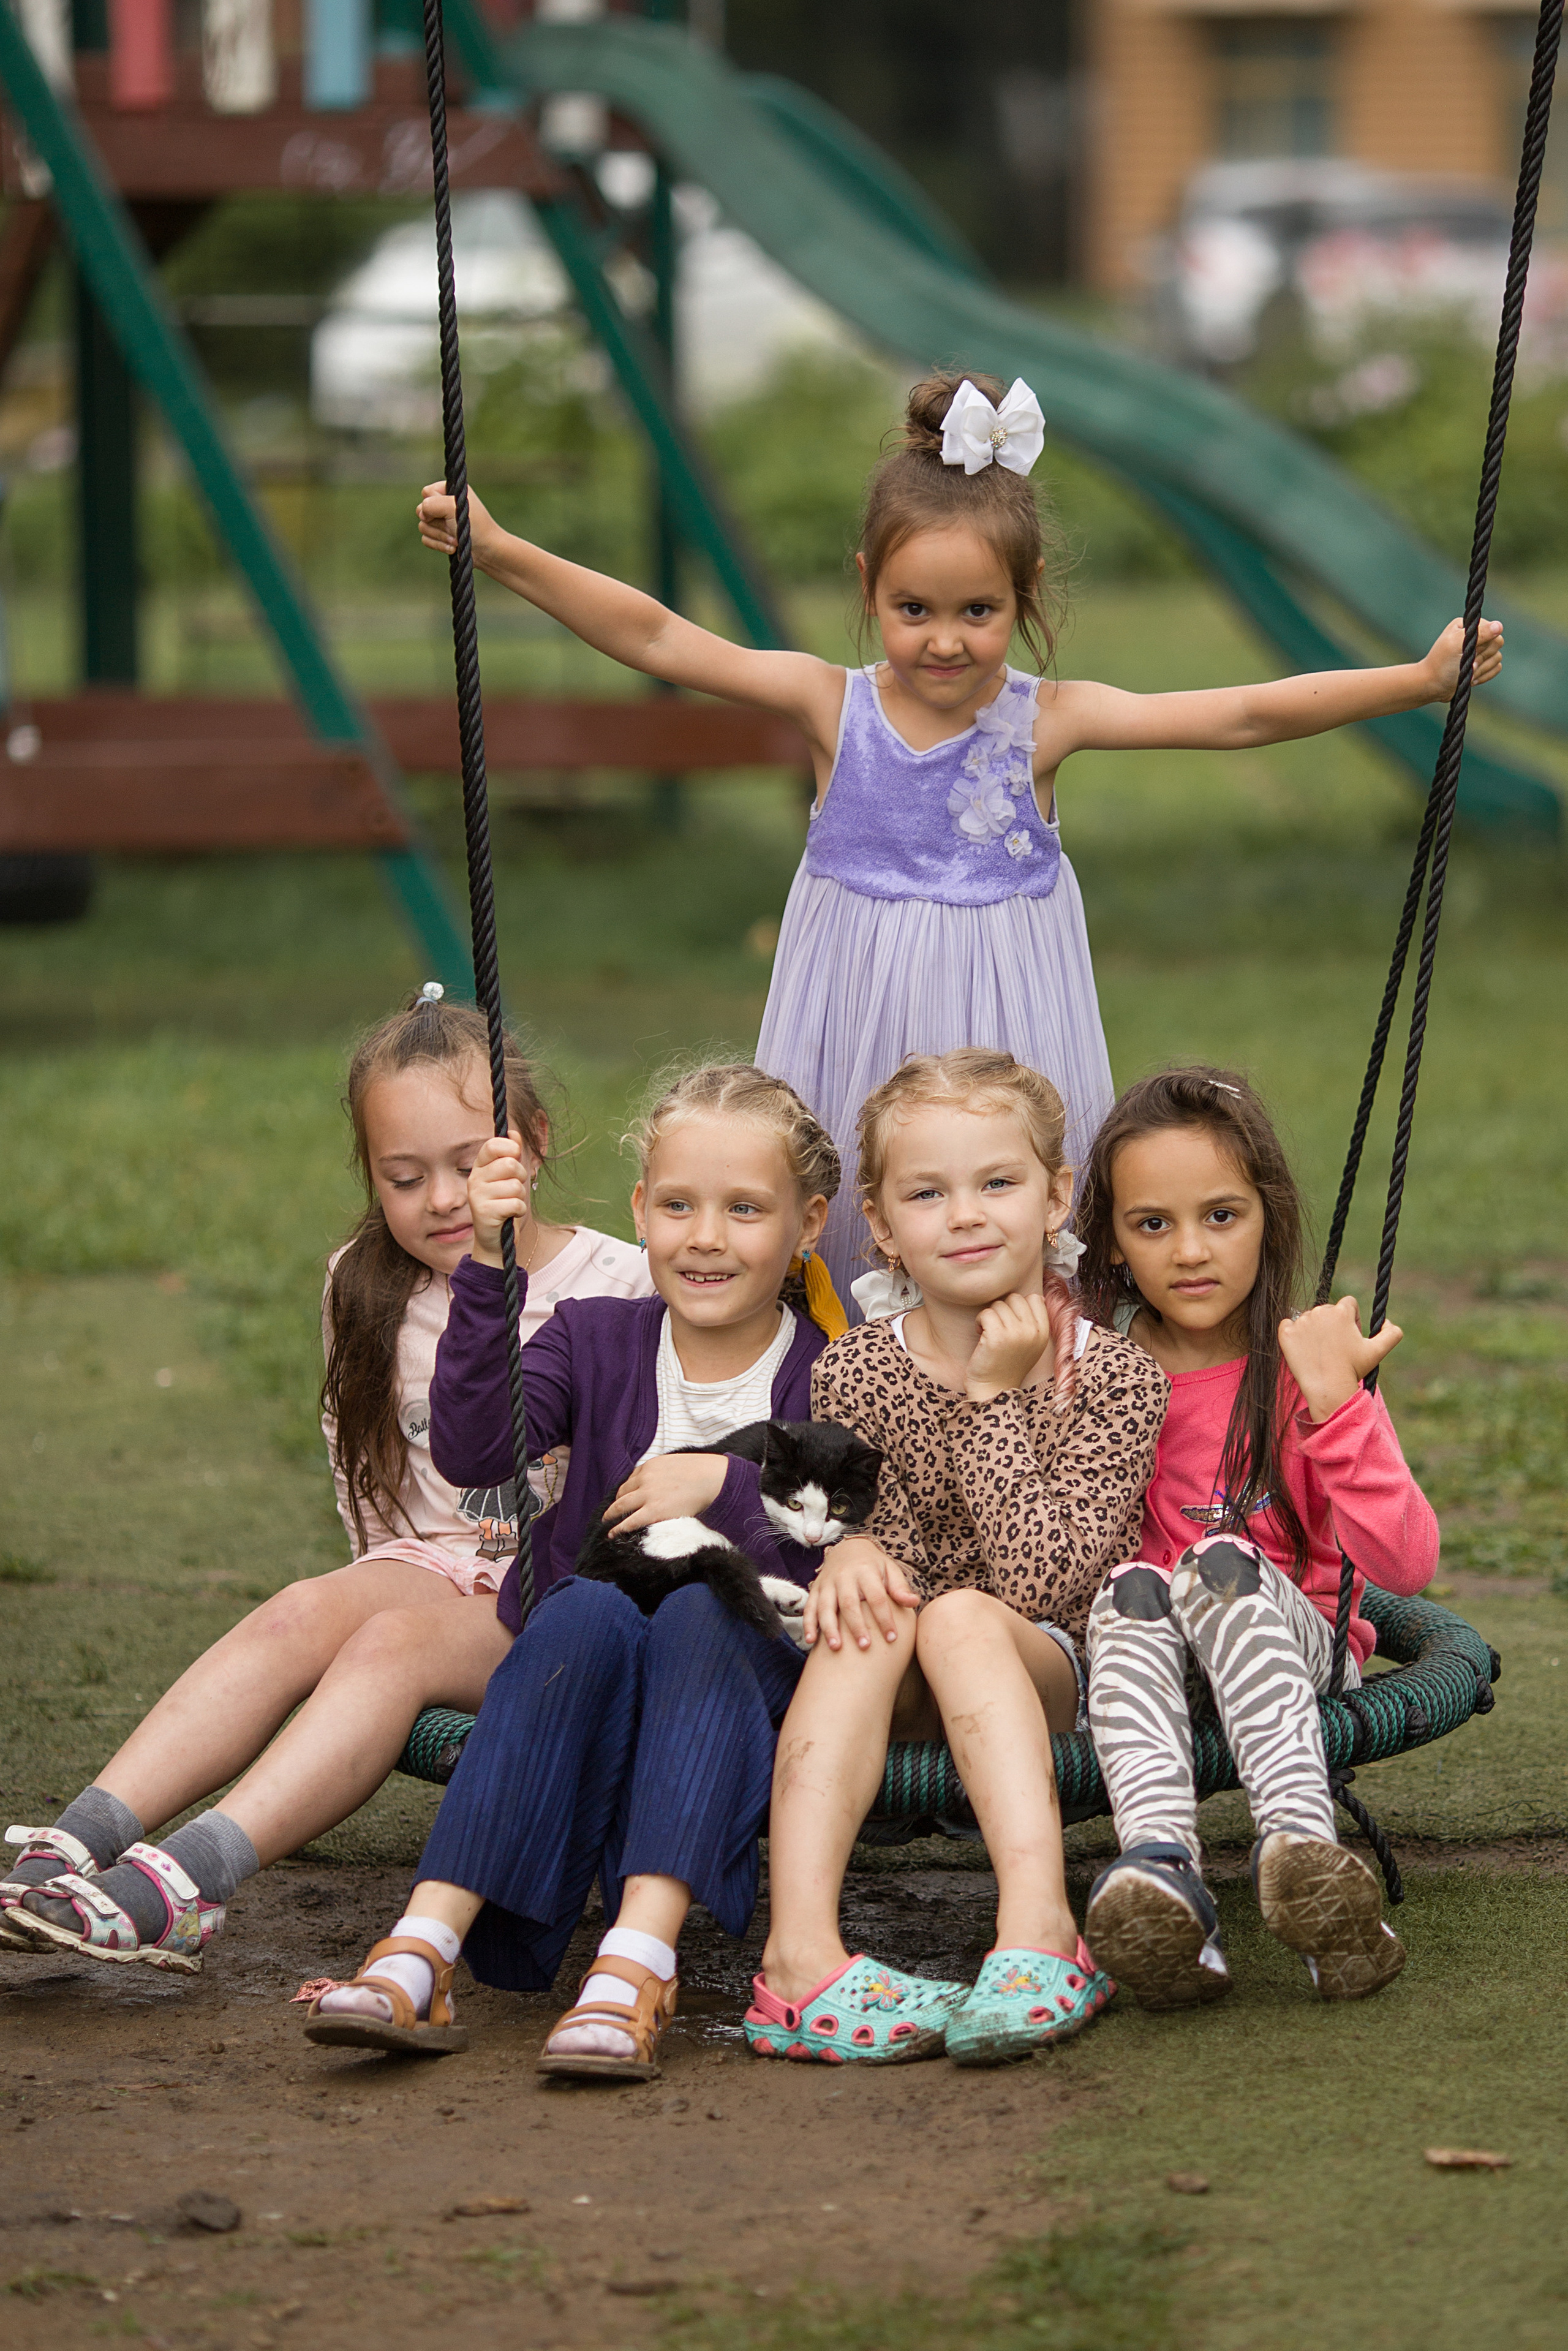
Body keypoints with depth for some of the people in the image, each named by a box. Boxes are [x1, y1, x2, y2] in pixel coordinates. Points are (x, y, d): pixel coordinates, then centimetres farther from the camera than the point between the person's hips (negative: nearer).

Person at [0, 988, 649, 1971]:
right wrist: (391, 1579, -1)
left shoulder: (619, 1285, -4)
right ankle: (80, 1841, -43)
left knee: (397, 1642, -33)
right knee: (306, 1613, -28)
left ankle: (185, 1885, -51)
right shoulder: (367, 1289, 10)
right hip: (430, 1562, 4)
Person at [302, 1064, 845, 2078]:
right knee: (584, 1611, -32)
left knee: (704, 1613, -33)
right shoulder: (597, 1340, 8)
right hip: (588, 1689, 1)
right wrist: (489, 1271, -20)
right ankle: (426, 1950, -43)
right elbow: (473, 1452, -11)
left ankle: (639, 1961, -50)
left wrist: (729, 1487, -18)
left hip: (757, 1695, -1)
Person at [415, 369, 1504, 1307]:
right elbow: (654, 639, -6)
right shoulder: (833, 706, -4)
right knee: (843, 1257, 2)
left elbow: (1242, 716, -9)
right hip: (858, 1036, 1)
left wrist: (1419, 679, -16)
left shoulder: (1045, 719, -5)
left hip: (1004, 1040, -1)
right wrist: (497, 552, -12)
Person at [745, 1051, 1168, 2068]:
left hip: (1047, 1679, -2)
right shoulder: (856, 1374, 4)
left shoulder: (1113, 1376, -5)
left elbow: (1044, 1581, -16)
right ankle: (802, 1949, -48)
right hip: (895, 1708, 2)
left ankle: (1039, 1926, -50)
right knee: (869, 1614, -30)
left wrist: (997, 1396, -16)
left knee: (962, 1617, -32)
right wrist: (849, 1550, -23)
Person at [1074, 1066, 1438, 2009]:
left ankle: (1304, 1860, -52)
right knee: (1132, 1590, -30)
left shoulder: (1305, 1369, -4)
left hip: (1293, 1643, -2)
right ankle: (1164, 1874, -54)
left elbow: (1406, 1565, -15)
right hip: (1142, 1654, 2)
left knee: (1222, 1568, -32)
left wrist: (1334, 1401, -23)